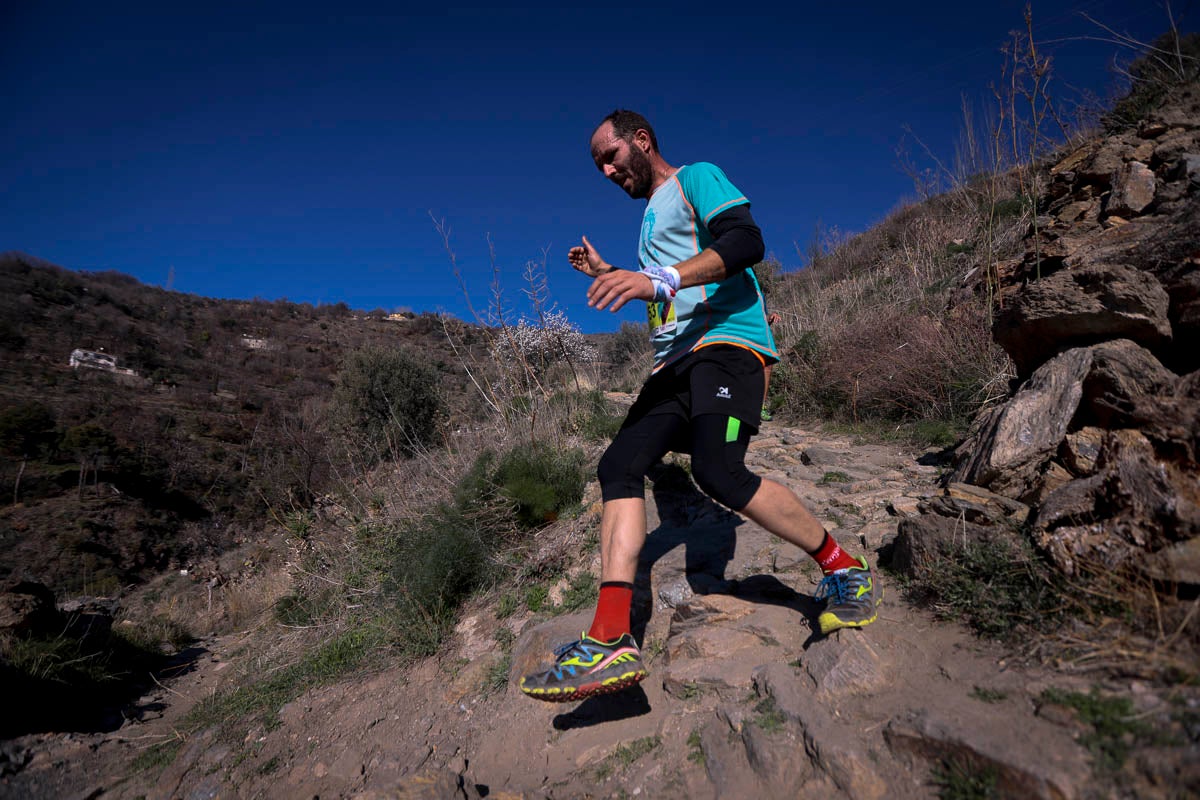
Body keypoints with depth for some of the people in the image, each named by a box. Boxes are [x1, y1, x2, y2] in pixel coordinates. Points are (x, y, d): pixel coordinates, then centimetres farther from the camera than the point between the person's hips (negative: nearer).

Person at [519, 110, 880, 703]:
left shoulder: (696, 178, 6)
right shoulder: (652, 215, 31)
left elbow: (747, 240, -14)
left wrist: (658, 280, -26)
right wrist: (610, 275, 29)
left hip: (726, 342, -8)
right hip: (675, 361, 8)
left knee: (718, 471, -29)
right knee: (618, 466, -13)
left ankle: (845, 570, -5)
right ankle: (611, 641, -20)